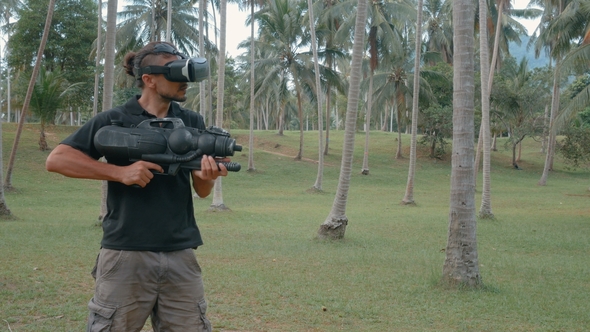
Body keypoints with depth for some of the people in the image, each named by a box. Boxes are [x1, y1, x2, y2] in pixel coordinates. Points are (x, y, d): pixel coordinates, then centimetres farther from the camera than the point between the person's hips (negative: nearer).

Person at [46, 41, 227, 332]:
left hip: (180, 255, 4)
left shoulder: (192, 123, 9)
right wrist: (120, 172, -16)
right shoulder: (115, 121, -2)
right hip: (126, 254, -3)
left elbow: (202, 191, 8)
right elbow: (56, 159, -7)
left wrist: (207, 176, -16)